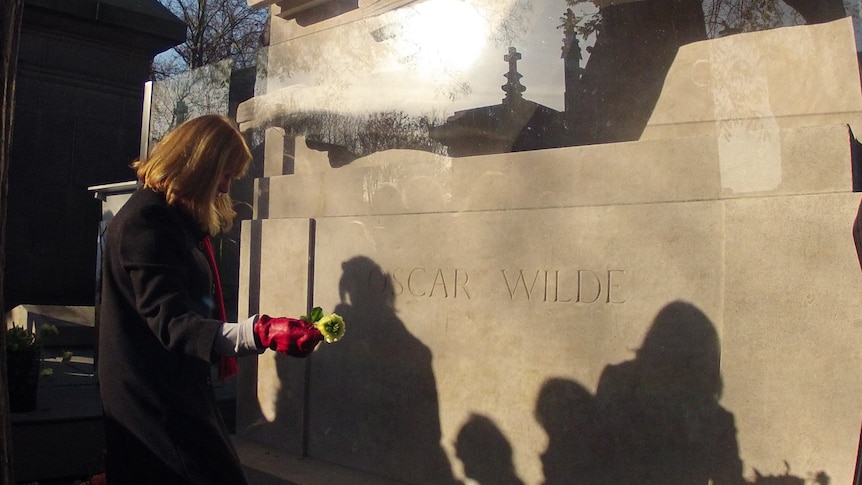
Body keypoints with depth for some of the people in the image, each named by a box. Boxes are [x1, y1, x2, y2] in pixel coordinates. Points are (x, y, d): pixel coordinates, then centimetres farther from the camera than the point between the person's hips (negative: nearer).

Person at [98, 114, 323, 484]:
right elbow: (170, 324, -27)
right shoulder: (146, 220, -18)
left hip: (179, 392, 10)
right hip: (158, 406, -10)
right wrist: (260, 332, -39)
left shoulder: (177, 218, 14)